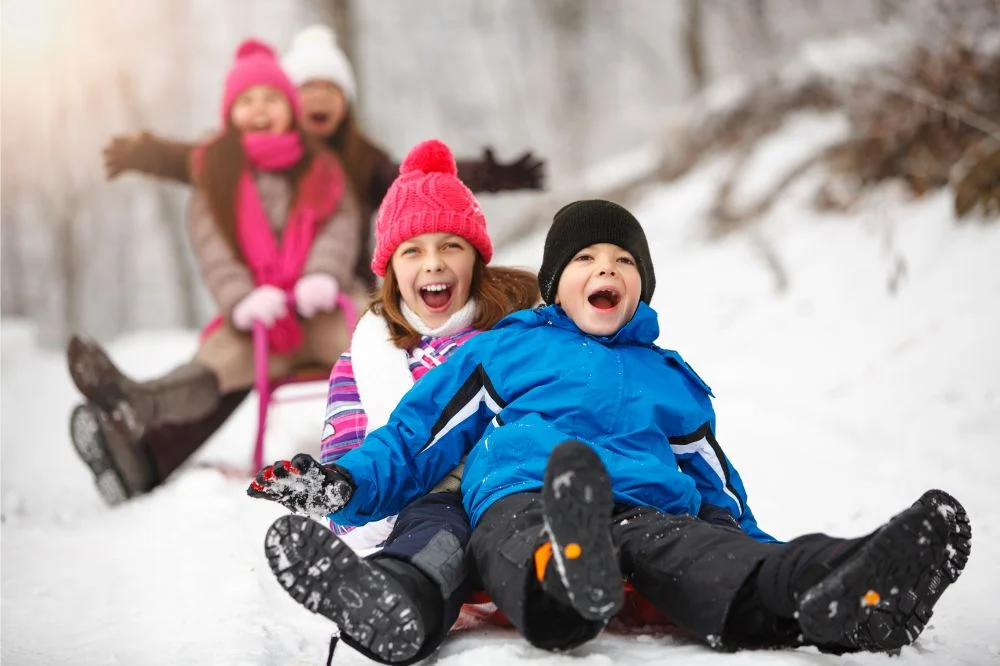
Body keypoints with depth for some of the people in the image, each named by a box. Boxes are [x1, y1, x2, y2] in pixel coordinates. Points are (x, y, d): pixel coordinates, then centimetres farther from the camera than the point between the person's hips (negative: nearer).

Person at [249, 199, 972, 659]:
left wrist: (771, 562, 20)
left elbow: (719, 491, 35)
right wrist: (348, 483, 4)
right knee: (528, 541, -43)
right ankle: (565, 581, -77)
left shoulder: (671, 378, 35)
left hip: (651, 511, 2)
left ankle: (842, 592, -63)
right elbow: (419, 435, 22)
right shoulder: (504, 349, 27)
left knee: (722, 562, -35)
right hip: (523, 501, -1)